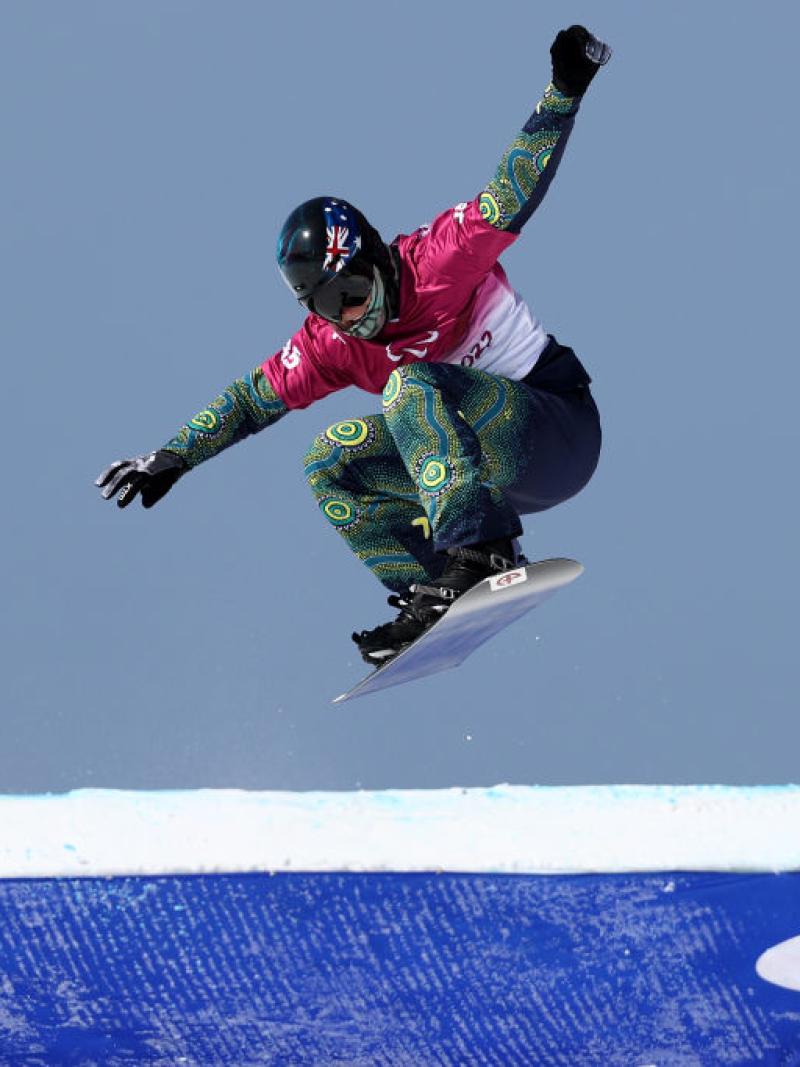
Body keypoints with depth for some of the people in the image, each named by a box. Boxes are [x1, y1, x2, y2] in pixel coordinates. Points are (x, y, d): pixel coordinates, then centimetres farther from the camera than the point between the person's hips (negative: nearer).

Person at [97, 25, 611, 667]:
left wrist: (565, 90, -29)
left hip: (562, 431, -8)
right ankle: (435, 599, -8)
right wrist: (172, 459, 6)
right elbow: (254, 399, 12)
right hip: (493, 462, 8)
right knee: (331, 465, 3)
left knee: (413, 387, -28)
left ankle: (478, 550, -42)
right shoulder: (330, 344, 3)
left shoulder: (441, 260, -14)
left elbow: (513, 195, -19)